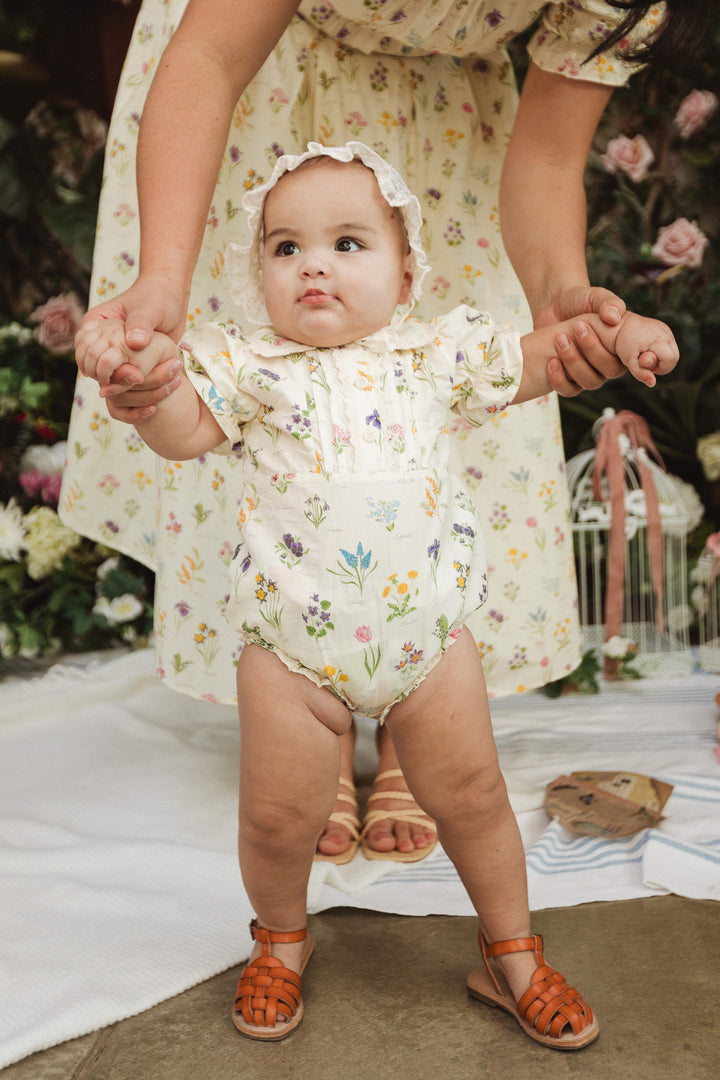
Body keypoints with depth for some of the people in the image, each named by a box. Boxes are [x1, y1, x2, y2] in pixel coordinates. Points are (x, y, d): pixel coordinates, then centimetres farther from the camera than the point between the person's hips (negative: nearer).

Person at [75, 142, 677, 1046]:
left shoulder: (434, 354, 5)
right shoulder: (251, 368, 1)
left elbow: (534, 361, 13)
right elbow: (183, 432, -9)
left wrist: (617, 330, -3)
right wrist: (142, 375, -28)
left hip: (426, 627, 2)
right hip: (291, 643, -1)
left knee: (470, 794, 11)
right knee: (278, 814, 7)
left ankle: (511, 955, 33)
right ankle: (281, 938, 38)